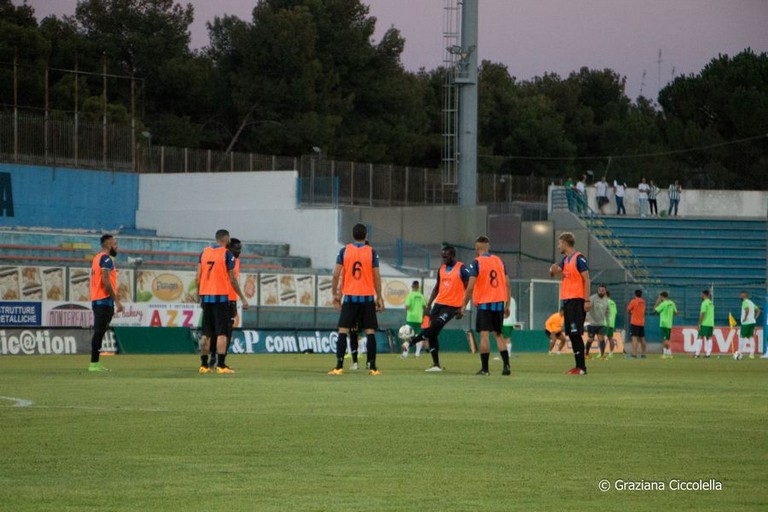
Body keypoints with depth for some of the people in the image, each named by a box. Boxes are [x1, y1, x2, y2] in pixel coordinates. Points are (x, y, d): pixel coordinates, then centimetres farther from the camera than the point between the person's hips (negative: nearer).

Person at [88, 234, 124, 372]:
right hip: (105, 300, -10)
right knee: (100, 332, -10)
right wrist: (117, 301, -19)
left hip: (96, 300, 10)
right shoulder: (106, 259, -11)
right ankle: (94, 364, -12)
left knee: (99, 332, 11)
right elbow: (106, 281, -20)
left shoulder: (96, 259, 19)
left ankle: (95, 363, 11)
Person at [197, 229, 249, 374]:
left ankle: (204, 365, 11)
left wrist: (200, 296, 16)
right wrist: (243, 298, -2)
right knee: (222, 332, -5)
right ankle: (221, 365, -12)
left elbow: (198, 277, 6)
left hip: (206, 296, 5)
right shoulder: (227, 254, -6)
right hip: (221, 297, -5)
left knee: (206, 333, 11)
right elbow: (232, 280, -8)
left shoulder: (204, 252, 9)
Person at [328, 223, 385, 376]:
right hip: (367, 297, 0)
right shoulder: (372, 252, -1)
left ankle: (339, 367, -8)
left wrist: (335, 294, 8)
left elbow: (336, 275, -3)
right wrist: (379, 297, 5)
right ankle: (372, 367, 1)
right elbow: (376, 277, -3)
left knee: (343, 331, 1)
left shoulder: (344, 251, 0)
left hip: (349, 296, 0)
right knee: (370, 332, 4)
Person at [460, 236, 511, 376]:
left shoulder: (477, 263, -6)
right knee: (498, 334, 12)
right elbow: (506, 284, 9)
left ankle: (484, 368, -5)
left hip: (484, 303, -5)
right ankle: (506, 365, 0)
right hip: (499, 302, 5)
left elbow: (470, 286, -11)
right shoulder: (499, 261, 9)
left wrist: (464, 305, -1)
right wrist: (507, 305, 14)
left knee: (484, 335, -4)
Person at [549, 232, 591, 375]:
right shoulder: (565, 259, 17)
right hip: (567, 299, 9)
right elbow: (554, 272, 17)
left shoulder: (579, 258, -9)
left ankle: (581, 367, -11)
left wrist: (587, 300, -17)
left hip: (576, 300, -9)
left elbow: (587, 280, -12)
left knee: (576, 333, -11)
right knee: (571, 334, 7)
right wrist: (553, 269, -7)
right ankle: (578, 365, 10)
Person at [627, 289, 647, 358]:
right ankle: (643, 354, 21)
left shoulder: (633, 301, -8)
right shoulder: (643, 302, 9)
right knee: (642, 338, 14)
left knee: (634, 338, -12)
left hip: (634, 323, -6)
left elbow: (628, 310, -1)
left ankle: (634, 354, -22)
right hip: (642, 323, 6)